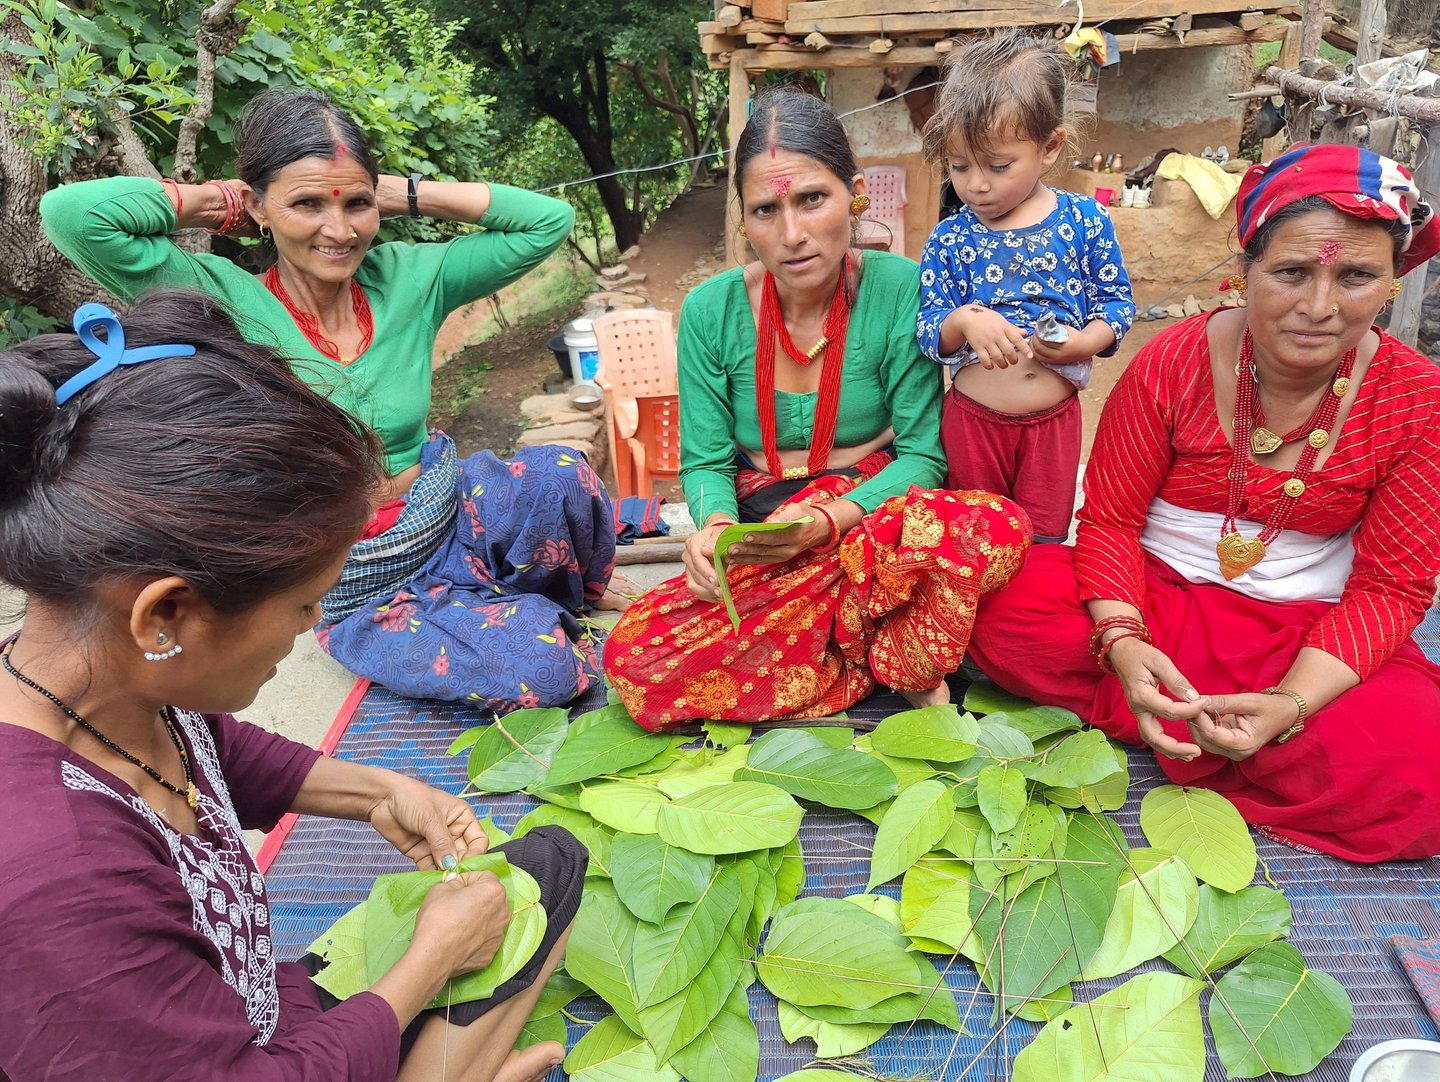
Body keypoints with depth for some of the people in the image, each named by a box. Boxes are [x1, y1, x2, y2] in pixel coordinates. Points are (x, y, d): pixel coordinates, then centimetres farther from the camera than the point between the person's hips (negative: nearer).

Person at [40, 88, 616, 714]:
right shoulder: (224, 304, -13)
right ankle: (535, 614, 13)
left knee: (559, 473, -30)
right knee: (543, 670, -26)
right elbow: (70, 213, -25)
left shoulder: (406, 278, -3)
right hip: (358, 593, -3)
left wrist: (403, 194, -6)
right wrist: (221, 201, -12)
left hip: (453, 521, 4)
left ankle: (570, 600, 5)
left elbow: (549, 219, -3)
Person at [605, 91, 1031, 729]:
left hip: (874, 518, -2)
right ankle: (893, 665, -14)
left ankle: (914, 671, -7)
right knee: (634, 656, -24)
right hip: (759, 548, 3)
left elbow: (922, 452, -9)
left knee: (997, 526, -36)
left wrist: (830, 520, -26)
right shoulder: (711, 311, -4)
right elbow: (705, 461, 1)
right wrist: (715, 524, -23)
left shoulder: (899, 289, -9)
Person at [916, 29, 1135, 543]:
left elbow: (1116, 301, -2)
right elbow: (927, 331, -7)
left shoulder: (1086, 220, -8)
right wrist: (963, 321, -29)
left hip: (1054, 417, 0)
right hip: (972, 417, 0)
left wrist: (1086, 341, -22)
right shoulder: (948, 240, -7)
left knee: (1046, 538, 16)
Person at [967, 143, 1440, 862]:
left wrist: (1290, 704, -23)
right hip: (1156, 596, 0)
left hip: (1308, 629, 1)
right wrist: (1122, 641, -28)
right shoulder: (1173, 363, -10)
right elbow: (1110, 519, -7)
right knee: (1001, 611, -29)